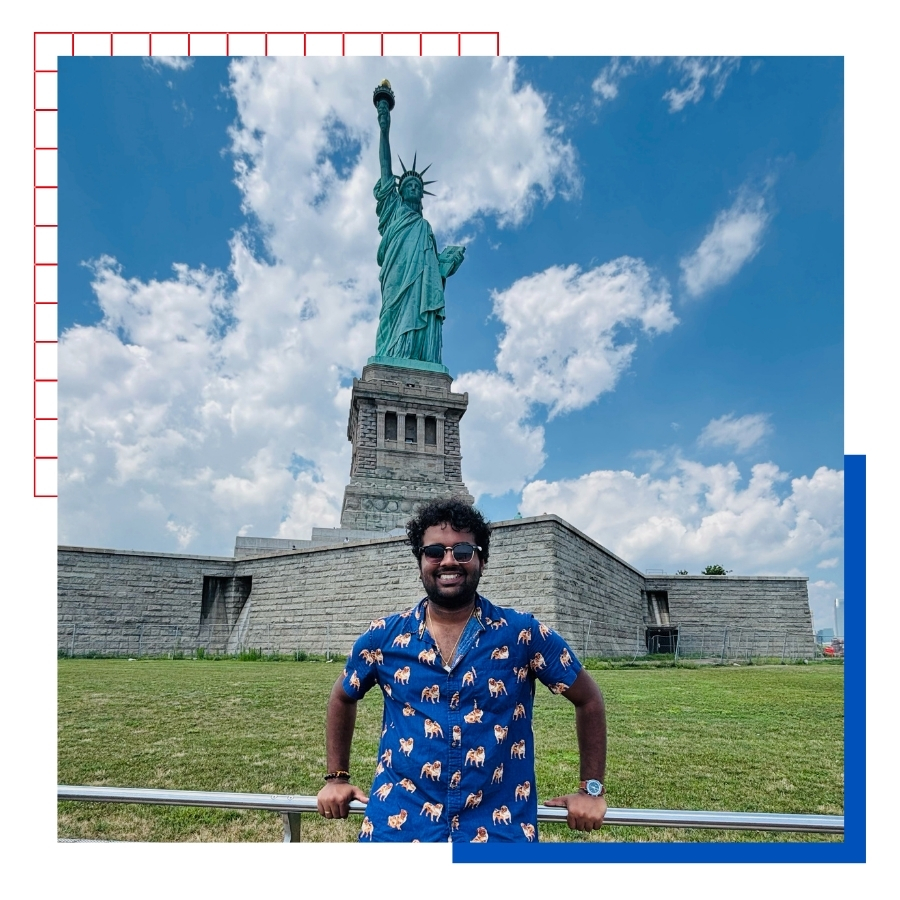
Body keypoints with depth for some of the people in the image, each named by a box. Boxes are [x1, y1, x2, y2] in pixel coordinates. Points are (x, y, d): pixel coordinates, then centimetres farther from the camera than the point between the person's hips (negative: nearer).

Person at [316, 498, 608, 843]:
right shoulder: (383, 637, -4)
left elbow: (588, 699, 4)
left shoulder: (525, 635, -9)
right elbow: (342, 698, 15)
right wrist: (336, 778, 13)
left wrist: (592, 789, 2)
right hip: (397, 825, 1)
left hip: (501, 830, -1)